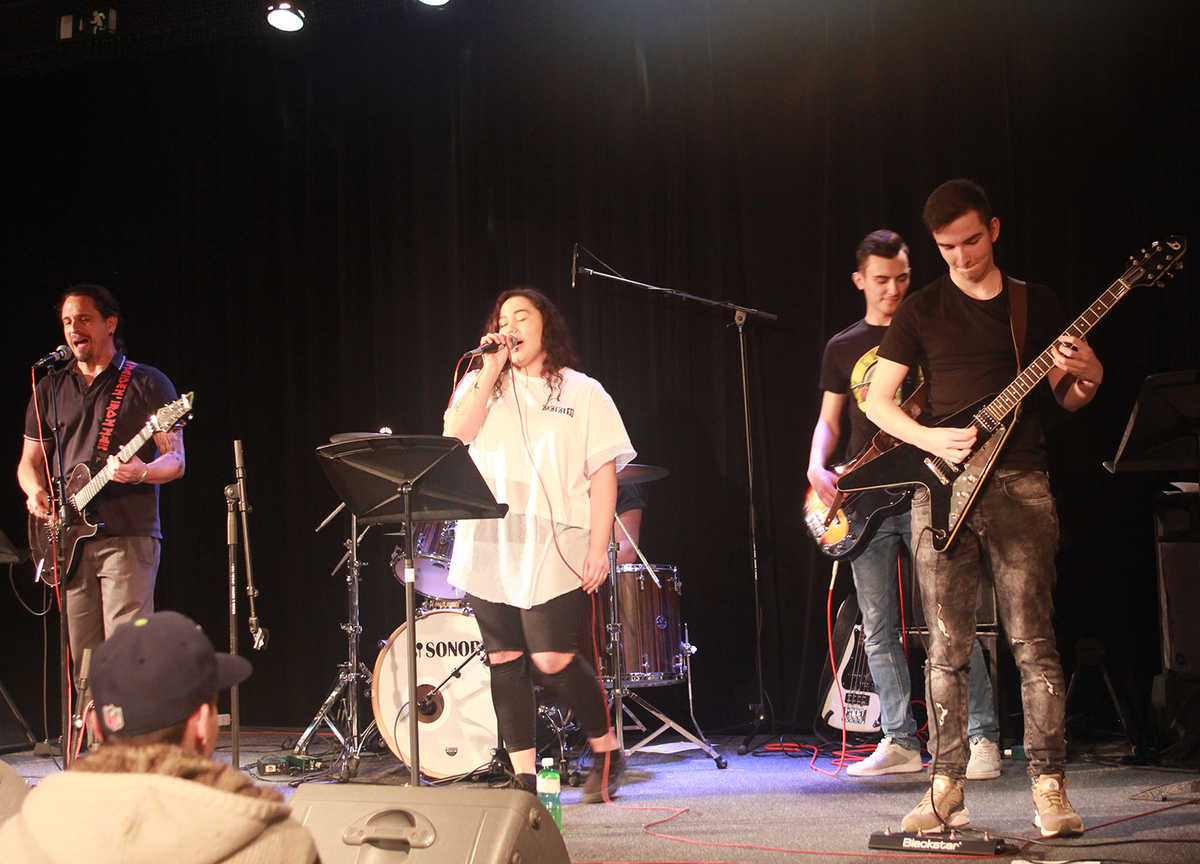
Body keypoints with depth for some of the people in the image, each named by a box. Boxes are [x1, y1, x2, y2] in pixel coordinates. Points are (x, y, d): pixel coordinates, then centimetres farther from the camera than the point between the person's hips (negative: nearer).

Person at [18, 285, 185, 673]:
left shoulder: (148, 384, 5)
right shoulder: (49, 389, 17)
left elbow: (176, 461, 1)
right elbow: (29, 461, 21)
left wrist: (142, 472, -21)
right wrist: (36, 492, -1)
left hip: (129, 536, -4)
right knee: (84, 662, 2)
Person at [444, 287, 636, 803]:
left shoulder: (582, 393, 9)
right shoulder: (480, 386, 16)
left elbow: (603, 474, 3)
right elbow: (454, 437, -3)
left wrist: (598, 547, -6)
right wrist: (490, 373, -4)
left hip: (554, 547, -3)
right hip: (487, 545, 3)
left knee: (553, 658, -11)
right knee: (504, 659, 2)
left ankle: (607, 753, 12)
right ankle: (524, 776, 10)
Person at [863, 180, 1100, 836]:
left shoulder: (1038, 305, 12)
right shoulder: (921, 311, 9)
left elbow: (1066, 400, 16)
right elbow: (877, 401, 8)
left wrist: (1087, 378, -8)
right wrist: (932, 440, -9)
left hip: (1020, 486, 0)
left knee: (1033, 643, -5)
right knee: (947, 649, 1)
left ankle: (1049, 786, -2)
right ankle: (947, 788, 7)